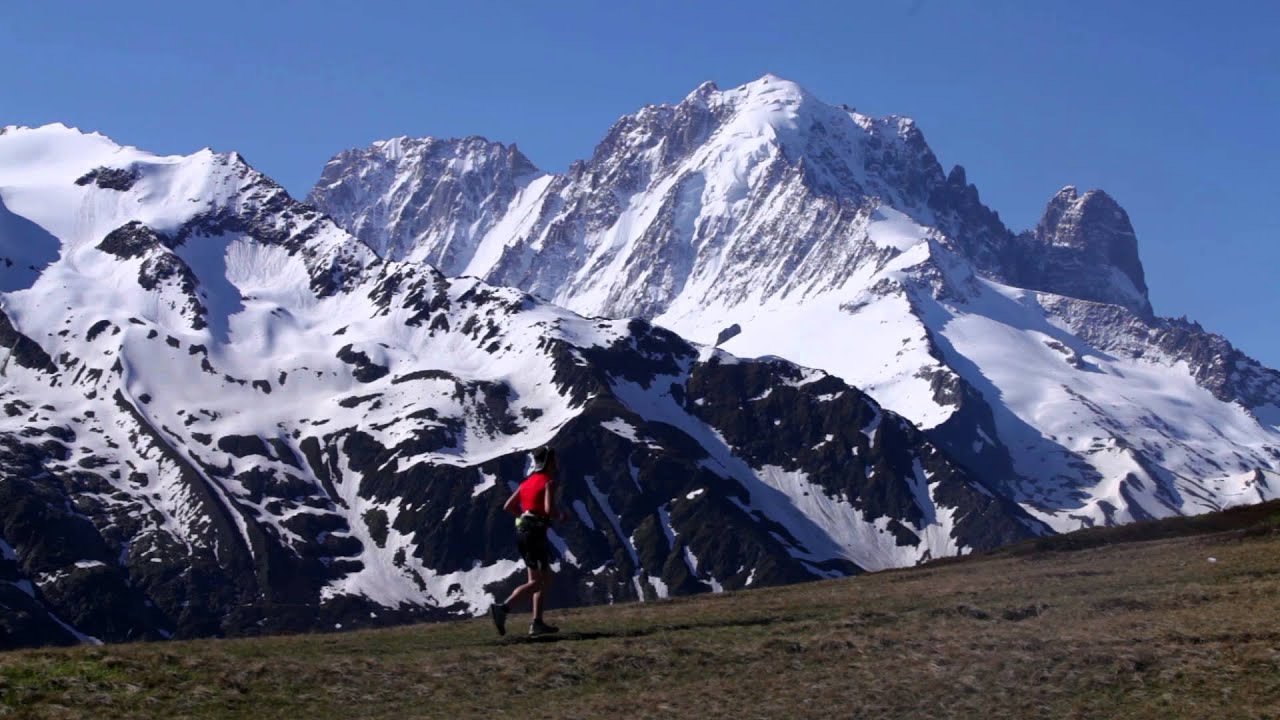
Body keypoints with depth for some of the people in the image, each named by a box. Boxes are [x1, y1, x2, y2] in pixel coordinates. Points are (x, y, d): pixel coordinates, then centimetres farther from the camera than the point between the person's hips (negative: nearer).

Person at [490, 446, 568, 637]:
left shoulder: (528, 481, 16)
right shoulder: (549, 481, -7)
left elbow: (508, 506, 14)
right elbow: (549, 508, -20)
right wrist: (560, 516, 0)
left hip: (521, 530, 9)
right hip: (535, 532, -9)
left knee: (546, 578, 14)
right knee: (537, 582, -6)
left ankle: (537, 624, 11)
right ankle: (502, 608, -22)